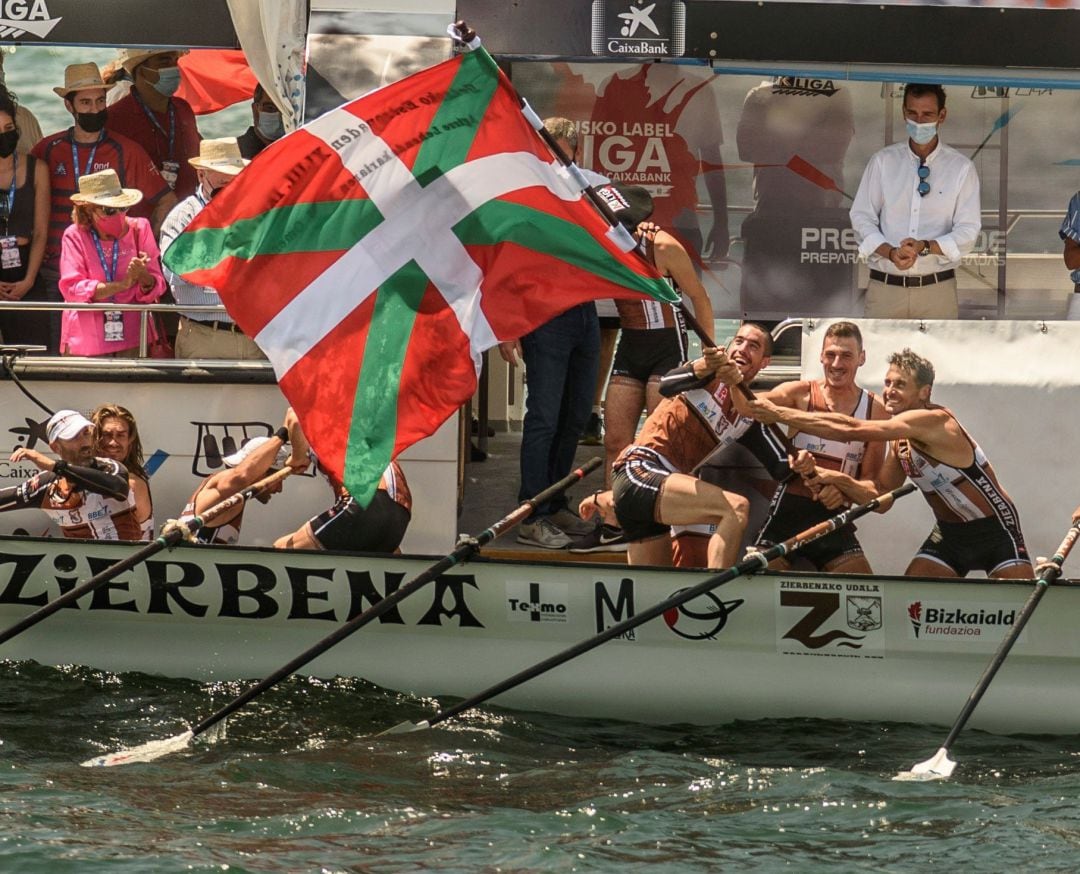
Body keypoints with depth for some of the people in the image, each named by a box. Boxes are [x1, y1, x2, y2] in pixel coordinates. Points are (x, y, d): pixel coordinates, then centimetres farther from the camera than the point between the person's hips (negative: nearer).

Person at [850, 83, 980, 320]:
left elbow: (967, 230, -2)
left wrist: (926, 247, -20)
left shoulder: (961, 169, 1)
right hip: (885, 287, 1)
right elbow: (861, 218, 3)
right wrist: (890, 252, -16)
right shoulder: (882, 162, 5)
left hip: (937, 289, -1)